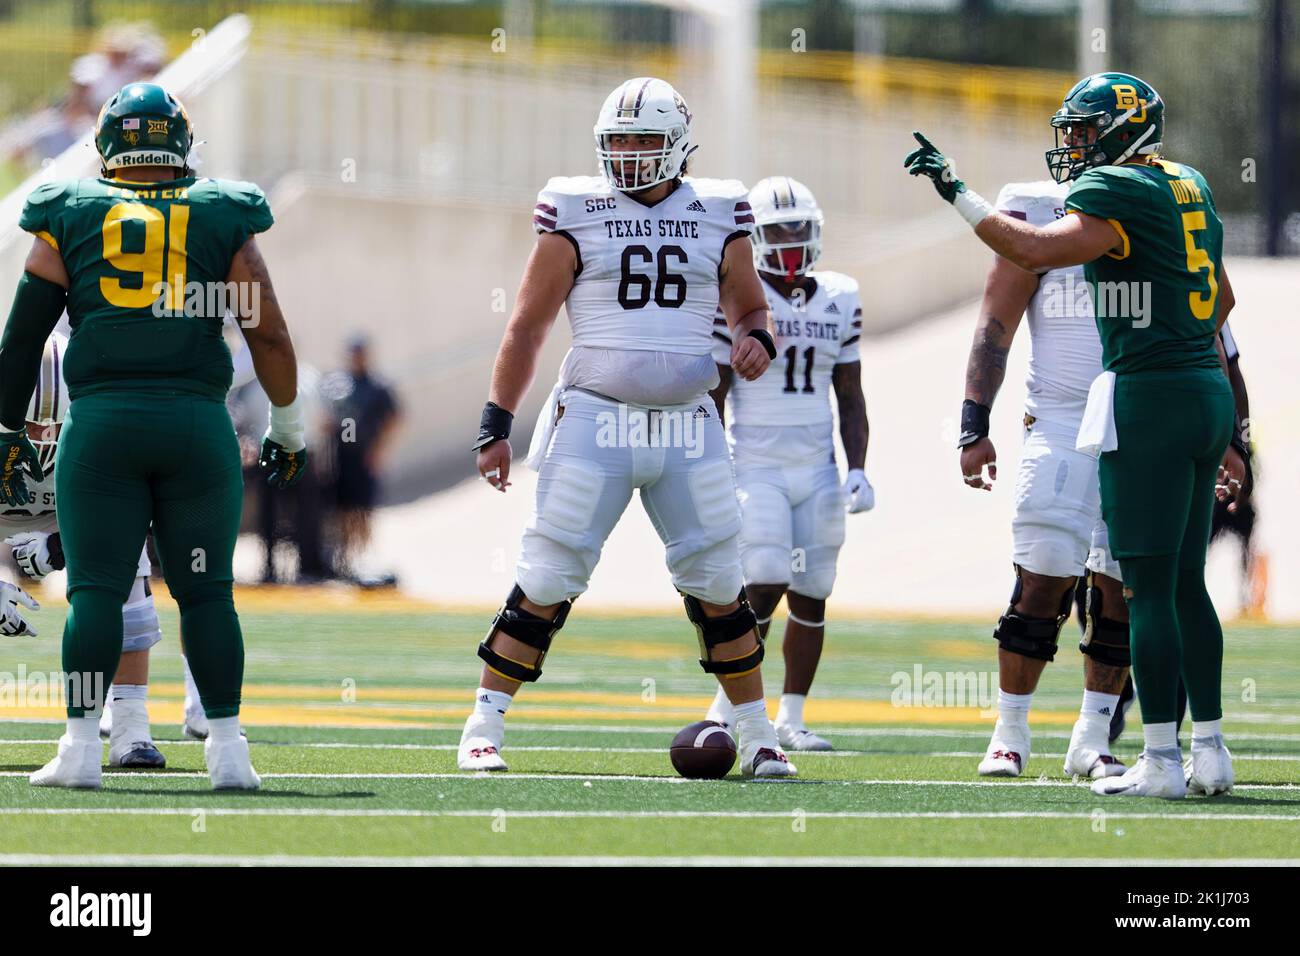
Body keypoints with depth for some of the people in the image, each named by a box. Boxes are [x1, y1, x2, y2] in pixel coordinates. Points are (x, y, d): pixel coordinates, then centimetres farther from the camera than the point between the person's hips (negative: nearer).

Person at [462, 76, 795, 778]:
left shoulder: (717, 216, 7)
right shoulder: (576, 213, 0)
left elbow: (750, 309, 18)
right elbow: (527, 327, 3)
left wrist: (757, 339, -6)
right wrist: (495, 426, -2)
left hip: (688, 430, 2)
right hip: (594, 422, -2)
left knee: (718, 587, 3)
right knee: (545, 584, -5)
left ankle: (757, 738, 14)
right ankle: (482, 731, 2)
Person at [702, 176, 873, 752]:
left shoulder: (839, 301, 9)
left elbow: (850, 399, 14)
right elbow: (711, 396, -3)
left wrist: (857, 470, 3)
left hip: (817, 469, 4)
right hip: (755, 466, -4)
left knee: (810, 596, 5)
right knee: (765, 585, -16)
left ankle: (791, 719, 14)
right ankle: (726, 709, -3)